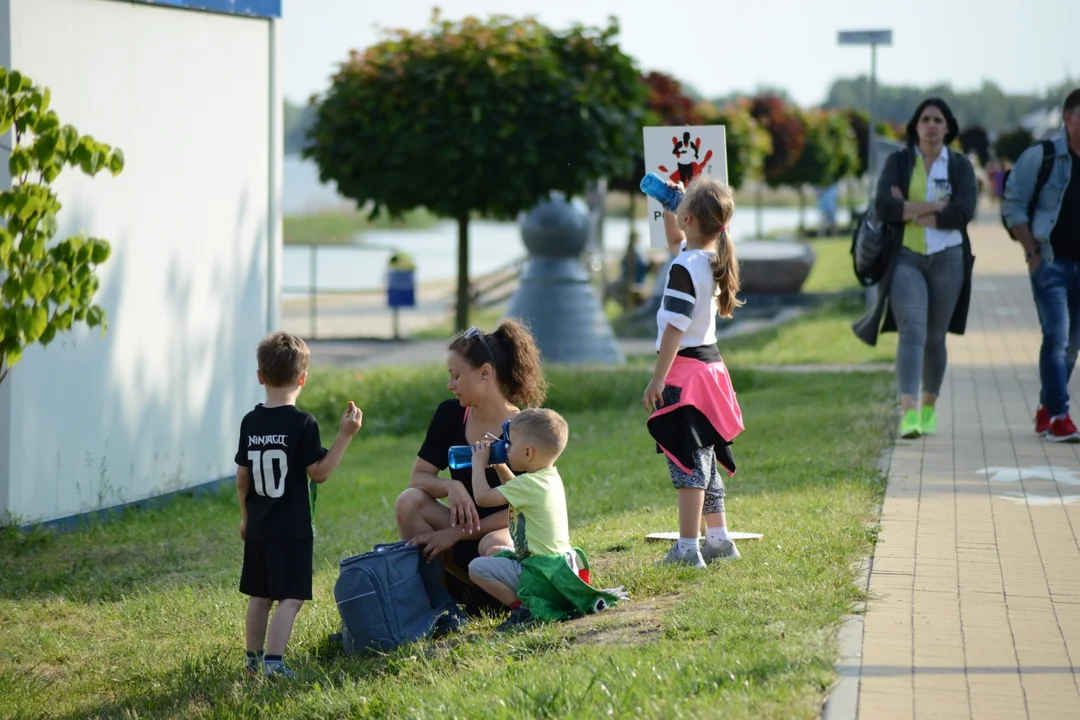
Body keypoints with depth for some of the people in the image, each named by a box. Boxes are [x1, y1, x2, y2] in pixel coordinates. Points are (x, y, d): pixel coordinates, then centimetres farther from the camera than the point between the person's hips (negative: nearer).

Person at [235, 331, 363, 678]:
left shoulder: (250, 423, 3)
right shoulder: (303, 424, -14)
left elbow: (242, 478, 8)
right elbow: (319, 472, -13)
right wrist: (345, 434, -11)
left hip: (257, 528, 6)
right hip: (292, 530, -6)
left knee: (259, 596, 16)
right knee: (290, 598, -6)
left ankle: (254, 659, 24)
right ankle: (274, 661, -17)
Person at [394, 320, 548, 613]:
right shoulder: (450, 415, -1)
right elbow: (417, 478, 0)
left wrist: (455, 534, -21)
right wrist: (450, 486, -24)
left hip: (510, 533, -5)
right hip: (466, 528, 5)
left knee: (493, 548, -40)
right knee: (409, 502, -22)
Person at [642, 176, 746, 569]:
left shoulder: (685, 268, -19)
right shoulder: (713, 259, 7)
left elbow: (675, 329, -21)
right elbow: (676, 240, 30)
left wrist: (658, 378, -19)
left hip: (685, 369, -9)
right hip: (709, 363, 9)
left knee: (687, 462, -8)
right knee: (703, 459, 17)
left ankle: (687, 547, -8)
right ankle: (718, 540, 24)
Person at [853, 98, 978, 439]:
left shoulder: (960, 165, 2)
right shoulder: (898, 161, 2)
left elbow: (963, 213, -13)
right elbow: (884, 207, -13)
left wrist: (910, 212, -12)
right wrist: (936, 206, -14)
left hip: (947, 259, 1)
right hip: (906, 257, -1)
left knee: (935, 336, 10)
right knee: (912, 331, -17)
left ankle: (929, 407, 30)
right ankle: (908, 413, -28)